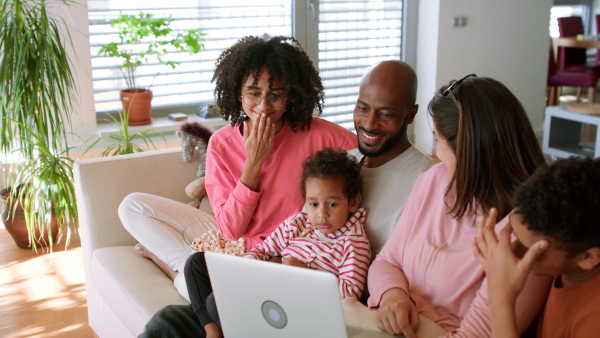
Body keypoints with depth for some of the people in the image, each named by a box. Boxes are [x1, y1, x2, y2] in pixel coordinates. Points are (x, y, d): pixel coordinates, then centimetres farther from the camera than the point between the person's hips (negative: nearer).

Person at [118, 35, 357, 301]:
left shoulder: (316, 135, -17)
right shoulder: (221, 143, -9)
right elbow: (231, 229, -12)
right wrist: (253, 162, -21)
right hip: (231, 242, 4)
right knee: (132, 206, 0)